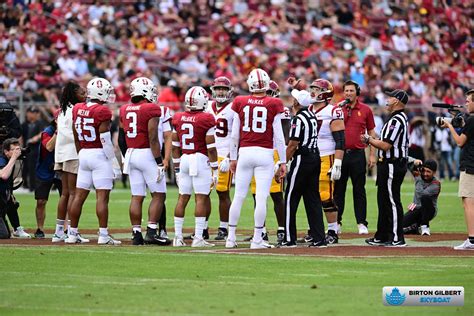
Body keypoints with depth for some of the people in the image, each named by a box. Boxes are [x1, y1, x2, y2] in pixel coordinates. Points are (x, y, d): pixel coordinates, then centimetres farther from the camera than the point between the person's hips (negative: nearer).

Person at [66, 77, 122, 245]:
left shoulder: (77, 110, 7)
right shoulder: (102, 111, -14)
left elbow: (76, 137, 13)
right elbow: (105, 141, -15)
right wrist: (114, 163, -10)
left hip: (84, 155, 7)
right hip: (99, 156, -7)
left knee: (79, 195, 10)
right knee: (102, 196, -5)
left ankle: (72, 233, 13)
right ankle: (103, 235, -8)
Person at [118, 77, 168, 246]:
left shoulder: (124, 110, 9)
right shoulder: (152, 110, -11)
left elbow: (122, 138, 14)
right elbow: (153, 138, -15)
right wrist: (159, 162, -13)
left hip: (131, 154, 6)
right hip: (147, 154, -6)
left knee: (136, 197, 8)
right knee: (158, 195, 0)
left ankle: (136, 233, 5)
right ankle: (151, 232, -8)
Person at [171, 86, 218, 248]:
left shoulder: (178, 119, 6)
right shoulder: (206, 119, -9)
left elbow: (175, 147, 11)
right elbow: (211, 148, -9)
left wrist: (177, 168, 19)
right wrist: (215, 170, -2)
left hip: (184, 160, 5)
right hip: (201, 160, -5)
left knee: (182, 198, 10)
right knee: (201, 198, -2)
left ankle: (178, 237, 10)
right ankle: (198, 238, -5)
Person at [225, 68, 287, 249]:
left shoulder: (240, 103, 2)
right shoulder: (274, 105, -3)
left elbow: (234, 134, 6)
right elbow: (278, 136, -2)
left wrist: (233, 158, 16)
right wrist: (283, 161, 4)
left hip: (244, 152, 2)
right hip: (265, 153, -2)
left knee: (238, 196, 8)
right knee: (261, 198, -1)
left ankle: (231, 237, 12)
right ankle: (257, 239, -1)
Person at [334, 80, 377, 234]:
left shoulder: (365, 110, 5)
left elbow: (371, 133, 8)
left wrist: (372, 154, 2)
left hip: (358, 154, -1)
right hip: (340, 153, 1)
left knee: (359, 190, 2)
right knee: (338, 189, 4)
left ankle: (362, 223, 5)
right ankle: (336, 223, 10)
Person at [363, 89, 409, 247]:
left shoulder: (396, 120, -18)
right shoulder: (401, 118, 16)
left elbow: (386, 145, -22)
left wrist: (369, 140, -9)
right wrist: (371, 140, 11)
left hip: (392, 166, -11)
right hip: (389, 164, 11)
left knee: (392, 201, -7)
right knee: (383, 200, 16)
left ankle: (397, 238, -5)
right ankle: (382, 236, 22)